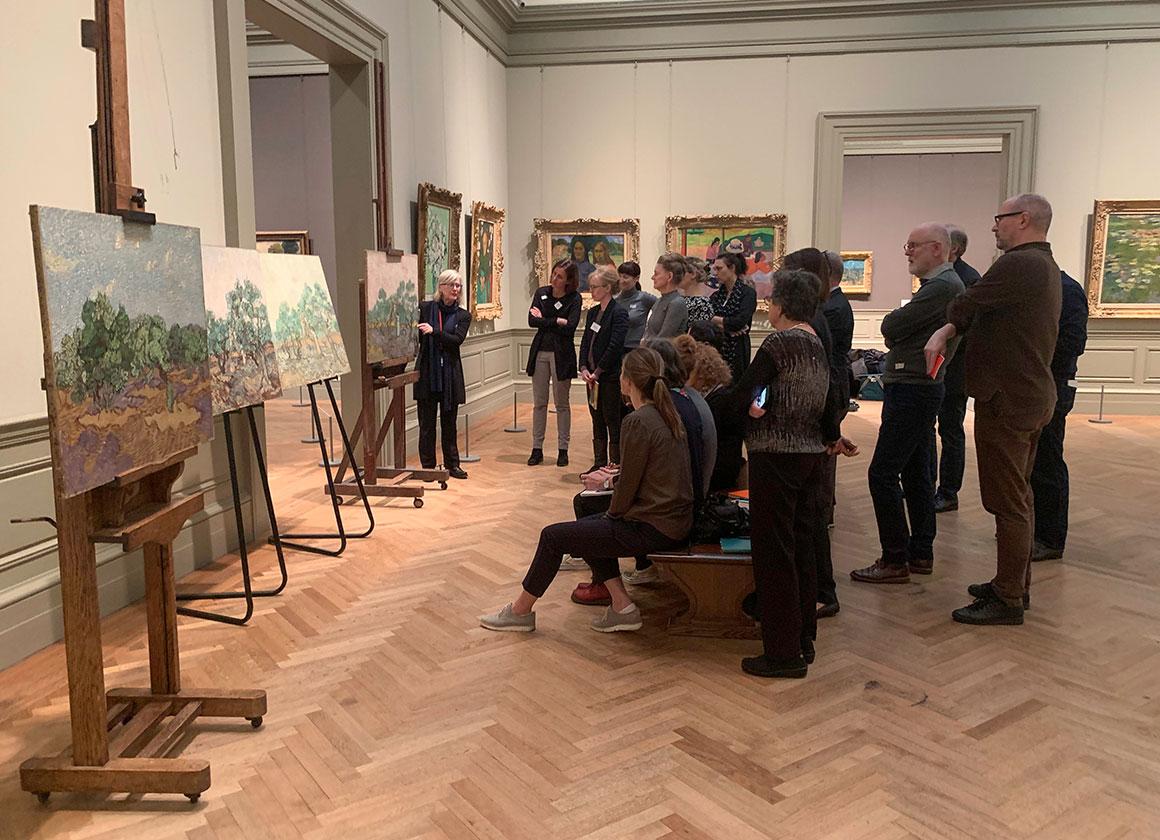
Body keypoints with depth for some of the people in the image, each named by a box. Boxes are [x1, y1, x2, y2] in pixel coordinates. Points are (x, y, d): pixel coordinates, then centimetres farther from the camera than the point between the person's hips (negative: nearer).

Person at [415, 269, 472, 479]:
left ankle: (452, 464, 19)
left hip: (450, 374, 1)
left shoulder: (463, 316, 6)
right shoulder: (425, 308, 2)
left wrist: (434, 331, -21)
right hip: (427, 372, -1)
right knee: (427, 422, 3)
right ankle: (428, 466, 12)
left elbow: (457, 340, -10)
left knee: (449, 422, 9)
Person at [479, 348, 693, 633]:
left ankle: (520, 611, 19)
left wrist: (612, 513, 3)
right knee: (587, 526, 25)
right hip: (673, 519, 9)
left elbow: (628, 489, -15)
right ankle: (622, 606, 18)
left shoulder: (637, 422, -20)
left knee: (553, 536, 1)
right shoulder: (666, 414, 8)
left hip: (652, 528, -9)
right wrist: (612, 480, 18)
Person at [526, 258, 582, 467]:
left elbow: (570, 327, -16)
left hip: (561, 354, -3)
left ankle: (563, 450, 13)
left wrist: (544, 320, -8)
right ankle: (537, 449, 12)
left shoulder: (574, 298, -4)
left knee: (562, 403, 5)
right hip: (540, 352, 3)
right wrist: (557, 321, -12)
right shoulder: (541, 293, 6)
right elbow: (532, 321, -5)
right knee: (539, 403, 6)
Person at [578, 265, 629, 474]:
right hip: (593, 376, 8)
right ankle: (599, 463, 22)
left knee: (612, 421, -1)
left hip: (610, 376, -8)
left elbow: (614, 347, -17)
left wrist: (597, 372, -14)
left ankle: (615, 464, 8)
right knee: (597, 420, 13)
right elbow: (585, 342, 11)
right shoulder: (593, 312, 12)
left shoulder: (618, 313, -12)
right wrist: (584, 368, -2)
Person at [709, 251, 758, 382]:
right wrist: (728, 326, -13)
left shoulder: (748, 293, -3)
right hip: (715, 349, 5)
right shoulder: (715, 296, 13)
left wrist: (716, 320, -3)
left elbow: (741, 321, -16)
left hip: (737, 351, -4)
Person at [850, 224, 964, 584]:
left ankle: (895, 560, -2)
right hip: (921, 389, 11)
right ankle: (921, 553, 22)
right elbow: (898, 332, 17)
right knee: (915, 473, 14)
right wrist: (901, 322, -3)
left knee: (883, 474, -8)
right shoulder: (943, 284, 17)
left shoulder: (942, 287, -16)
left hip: (912, 391, -11)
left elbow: (889, 328, -17)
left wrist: (894, 318, 2)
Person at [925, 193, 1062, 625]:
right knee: (1019, 498, 18)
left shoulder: (1018, 265, -19)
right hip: (1033, 397, 11)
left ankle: (1008, 601, 4)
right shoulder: (1045, 266, 16)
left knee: (1008, 504, -4)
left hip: (1007, 401, -11)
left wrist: (947, 324, 9)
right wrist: (946, 331, -2)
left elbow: (963, 305, -12)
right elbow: (975, 309, 11)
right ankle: (1014, 585, 31)